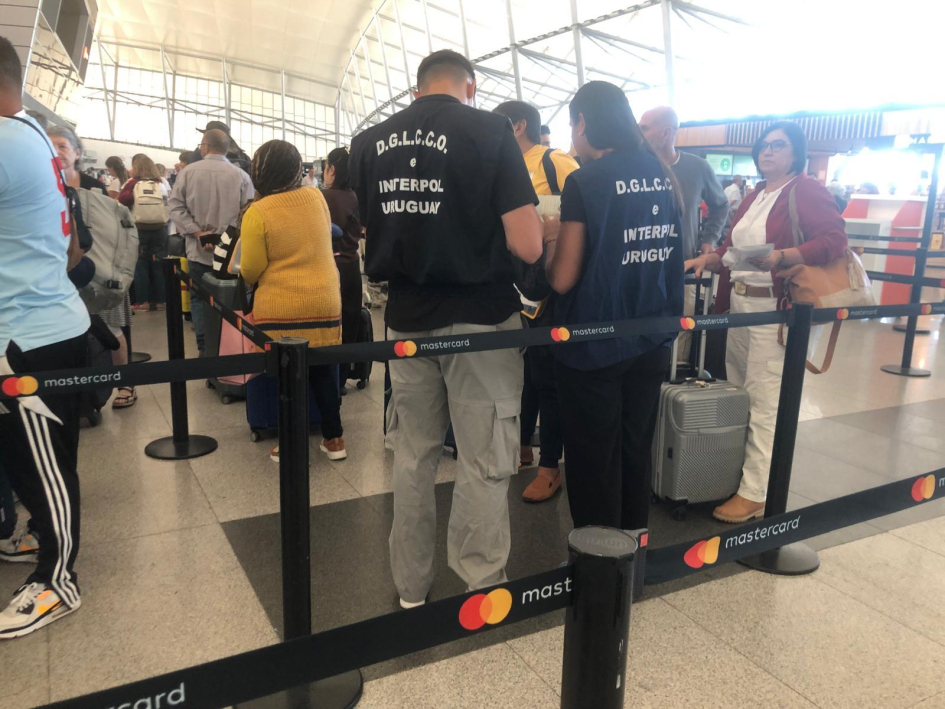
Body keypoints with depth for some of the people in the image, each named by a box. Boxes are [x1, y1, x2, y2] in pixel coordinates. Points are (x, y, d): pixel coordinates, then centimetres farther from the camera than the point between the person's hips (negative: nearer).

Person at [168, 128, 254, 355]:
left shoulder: (188, 172, -2)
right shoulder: (240, 175, -5)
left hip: (198, 250, 0)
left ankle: (204, 347, 8)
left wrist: (197, 232, -8)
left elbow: (176, 207, -5)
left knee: (199, 298, 11)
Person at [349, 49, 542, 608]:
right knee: (486, 463, 6)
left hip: (407, 317, 5)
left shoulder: (370, 142, 4)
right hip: (480, 318, -4)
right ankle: (483, 589, 17)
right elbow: (528, 246, -14)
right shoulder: (490, 131, -9)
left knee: (414, 455, 16)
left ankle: (412, 587, 29)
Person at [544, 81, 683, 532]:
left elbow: (562, 279, -16)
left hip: (595, 345, -6)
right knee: (636, 452, 17)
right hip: (652, 341, 6)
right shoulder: (665, 176, 6)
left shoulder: (584, 182, -14)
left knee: (593, 462, 7)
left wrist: (552, 241, 2)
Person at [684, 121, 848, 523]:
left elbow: (834, 240, -15)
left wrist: (781, 256, -27)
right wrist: (708, 259, 2)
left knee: (764, 404, -6)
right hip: (738, 302, 8)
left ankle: (756, 494, 0)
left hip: (775, 308, -8)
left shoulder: (807, 191, -5)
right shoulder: (753, 197, 18)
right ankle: (735, 473, 25)